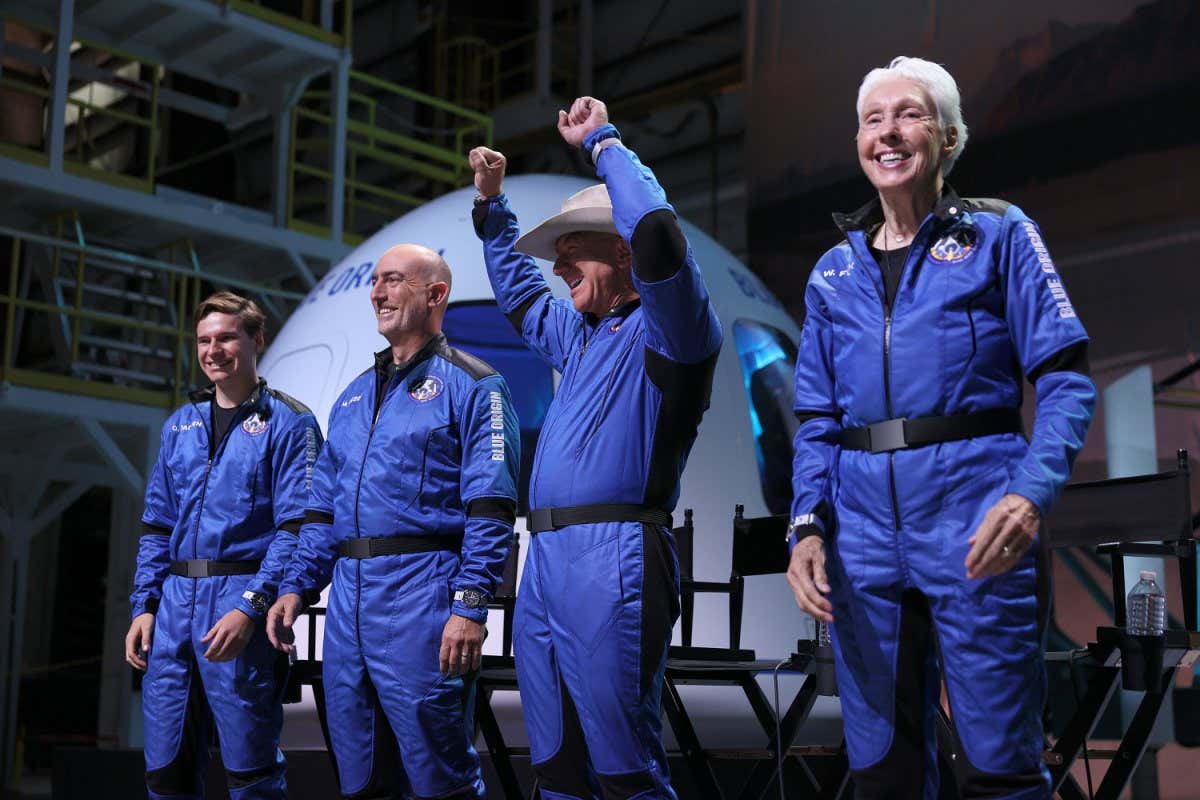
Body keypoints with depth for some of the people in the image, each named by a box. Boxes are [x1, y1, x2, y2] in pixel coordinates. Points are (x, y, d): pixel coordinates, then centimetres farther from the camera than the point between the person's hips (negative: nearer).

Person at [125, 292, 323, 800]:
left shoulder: (288, 423, -1)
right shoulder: (180, 426, 18)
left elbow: (296, 528, -9)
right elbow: (157, 525, 19)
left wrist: (250, 608, -18)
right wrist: (144, 606, 8)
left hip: (240, 600, -6)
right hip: (174, 605, 6)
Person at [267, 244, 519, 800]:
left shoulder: (471, 386, -2)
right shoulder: (353, 395, 21)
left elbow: (490, 509, -10)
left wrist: (470, 607, -19)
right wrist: (296, 586, 11)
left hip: (422, 593, -7)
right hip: (348, 594, 7)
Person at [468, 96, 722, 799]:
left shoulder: (665, 331, -3)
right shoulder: (580, 335, 24)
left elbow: (656, 230, -21)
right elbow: (518, 291, 44)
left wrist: (603, 142, -8)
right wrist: (492, 203, 37)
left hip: (613, 561, -9)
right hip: (545, 563, 9)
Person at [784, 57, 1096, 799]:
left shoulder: (999, 235, 5)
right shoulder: (834, 272, 16)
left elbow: (1068, 381, -3)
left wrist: (1032, 494, -19)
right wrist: (807, 524, -1)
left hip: (972, 513, -4)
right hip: (862, 528, 4)